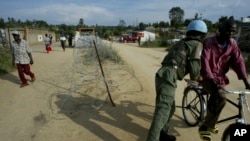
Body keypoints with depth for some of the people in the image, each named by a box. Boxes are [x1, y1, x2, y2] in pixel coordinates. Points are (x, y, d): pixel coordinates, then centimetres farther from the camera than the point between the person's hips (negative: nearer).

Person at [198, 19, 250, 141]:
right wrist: (211, 80, -39)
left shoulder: (232, 43, 0)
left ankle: (210, 125, 49)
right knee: (221, 98, -28)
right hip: (206, 77, -6)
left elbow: (238, 61, -6)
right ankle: (205, 127, -10)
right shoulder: (208, 42, -17)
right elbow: (204, 61, -27)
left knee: (215, 100, 20)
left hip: (220, 77, 7)